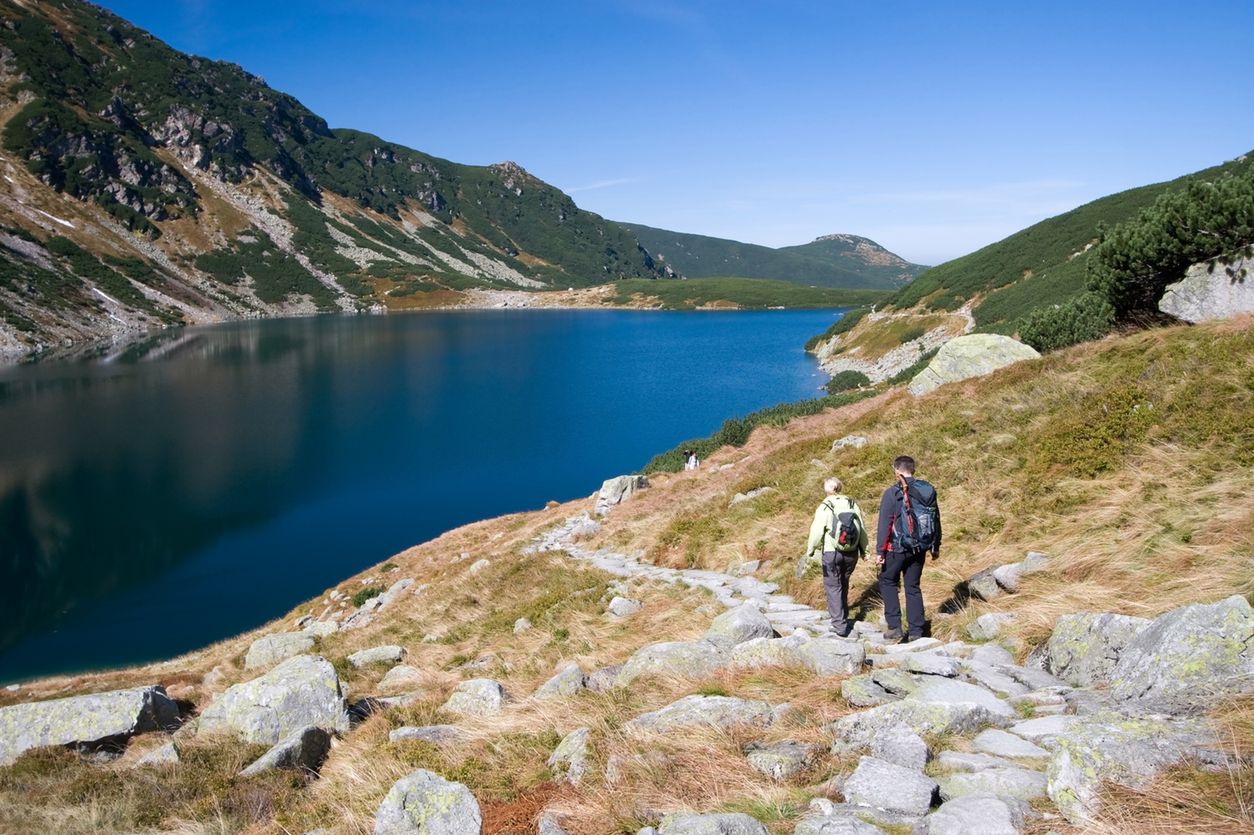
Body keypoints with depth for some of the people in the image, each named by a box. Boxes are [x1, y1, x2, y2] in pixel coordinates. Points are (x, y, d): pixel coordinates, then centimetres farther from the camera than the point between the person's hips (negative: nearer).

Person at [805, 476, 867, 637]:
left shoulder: (825, 507, -12)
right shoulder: (853, 505, 2)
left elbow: (816, 531, -12)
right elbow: (863, 529, 8)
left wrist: (810, 550, 0)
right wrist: (863, 549, 20)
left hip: (831, 553, -4)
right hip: (851, 553, 5)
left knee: (833, 586, 3)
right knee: (844, 584, 21)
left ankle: (840, 625, -2)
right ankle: (843, 616, 33)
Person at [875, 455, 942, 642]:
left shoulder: (892, 493, -12)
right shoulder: (929, 490, 5)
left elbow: (884, 524, -13)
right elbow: (936, 520, 12)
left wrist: (880, 551, -9)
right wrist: (936, 547, 22)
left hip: (898, 548, -5)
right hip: (920, 548, 5)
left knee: (888, 582, 12)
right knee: (913, 587, 14)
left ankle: (894, 627, 4)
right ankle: (915, 631, 15)